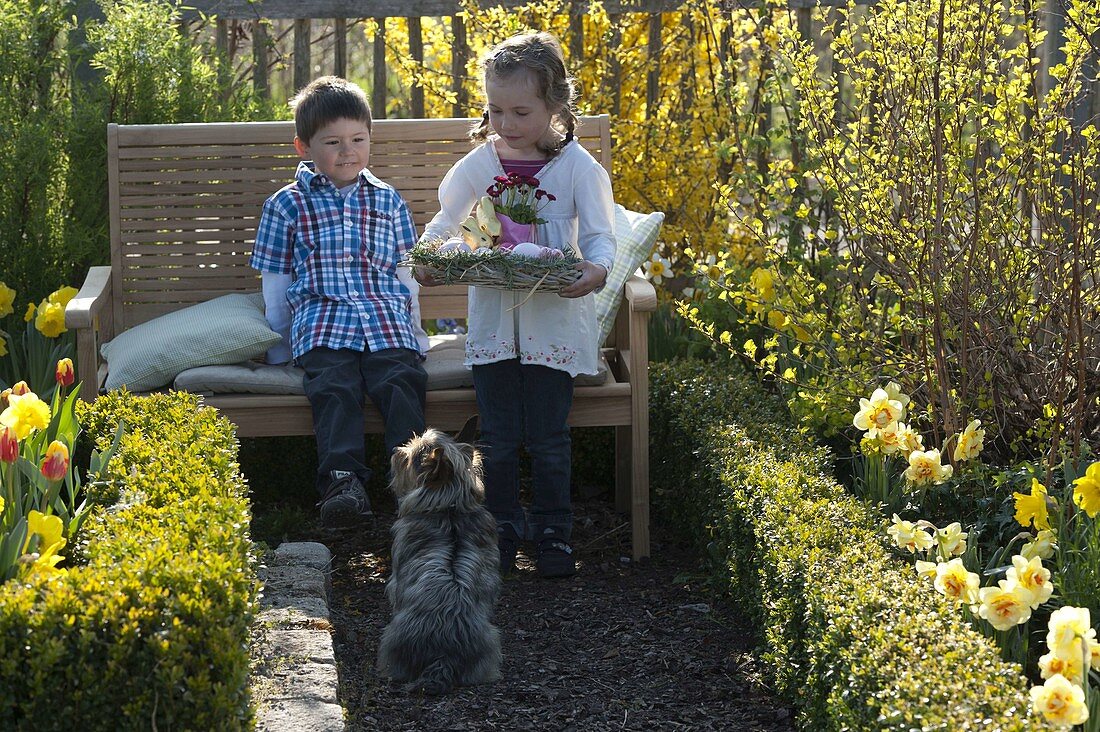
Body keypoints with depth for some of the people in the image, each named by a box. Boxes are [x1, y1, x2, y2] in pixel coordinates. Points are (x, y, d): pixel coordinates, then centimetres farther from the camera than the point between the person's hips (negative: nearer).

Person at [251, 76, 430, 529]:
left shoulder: (388, 201, 21)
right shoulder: (288, 204, 14)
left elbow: (406, 273, 26)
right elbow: (275, 278, 16)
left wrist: (413, 328, 22)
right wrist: (279, 339, 14)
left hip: (386, 317, 2)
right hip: (321, 318, -2)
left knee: (401, 381, -26)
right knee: (334, 387, -29)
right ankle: (343, 480, -41)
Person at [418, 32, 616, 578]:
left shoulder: (577, 168, -6)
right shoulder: (477, 165, 3)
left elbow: (598, 235, -7)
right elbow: (445, 224, 12)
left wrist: (596, 270, -29)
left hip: (554, 321, -2)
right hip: (493, 320, 3)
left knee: (548, 438, 3)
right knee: (499, 439, 6)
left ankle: (552, 531, 17)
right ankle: (502, 527, 21)